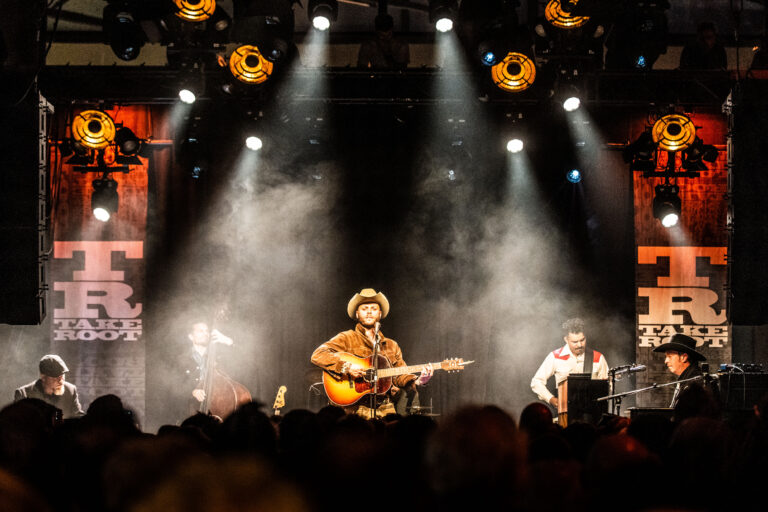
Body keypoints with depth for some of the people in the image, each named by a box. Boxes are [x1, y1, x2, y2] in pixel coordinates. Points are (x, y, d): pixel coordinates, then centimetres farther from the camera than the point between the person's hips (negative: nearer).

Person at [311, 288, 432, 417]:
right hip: (355, 408, -5)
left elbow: (400, 377, 17)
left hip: (384, 408, 5)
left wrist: (417, 381, -4)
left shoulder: (391, 346, 22)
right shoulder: (347, 338, 5)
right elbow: (317, 355, -7)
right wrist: (347, 367, -18)